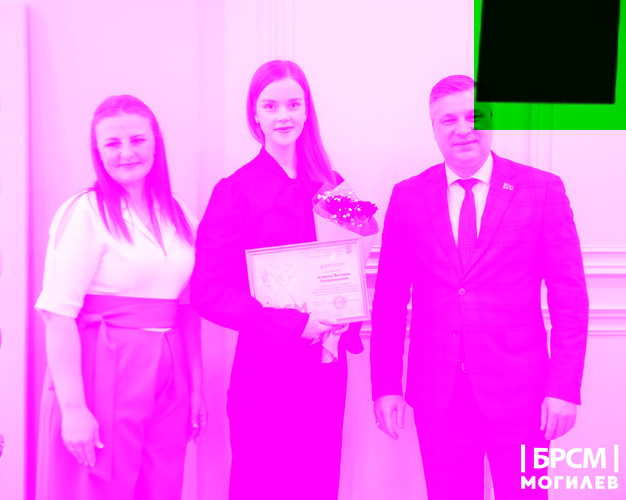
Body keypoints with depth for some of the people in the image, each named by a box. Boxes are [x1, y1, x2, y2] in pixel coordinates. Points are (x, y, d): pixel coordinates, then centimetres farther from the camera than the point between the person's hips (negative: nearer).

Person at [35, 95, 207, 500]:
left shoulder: (178, 215, 9)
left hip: (169, 378, 6)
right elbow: (59, 314, -14)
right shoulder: (84, 212, -9)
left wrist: (197, 386, 11)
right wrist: (73, 408, -18)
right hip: (103, 375, -5)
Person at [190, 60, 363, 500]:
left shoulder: (330, 184, 7)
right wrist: (295, 323, -19)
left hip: (326, 367, 5)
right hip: (267, 369, -4)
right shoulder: (237, 191, -7)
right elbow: (209, 290, -12)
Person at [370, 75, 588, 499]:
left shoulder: (543, 190, -1)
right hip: (437, 395, 1)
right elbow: (389, 301, 4)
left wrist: (565, 387, -8)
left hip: (517, 391, -1)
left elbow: (570, 296, -2)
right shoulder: (407, 197, 3)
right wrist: (386, 386, -1)